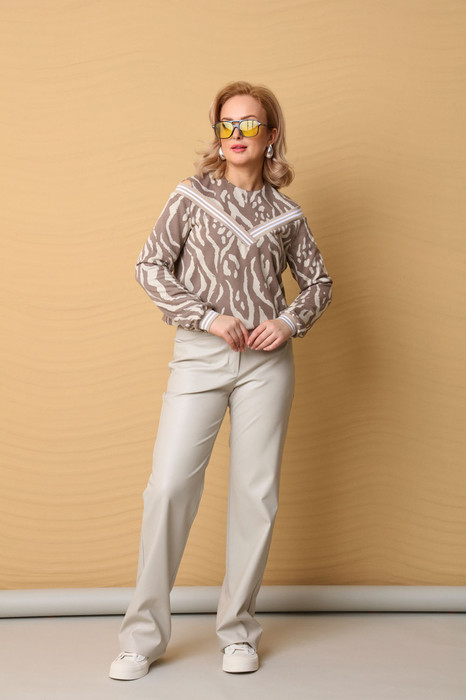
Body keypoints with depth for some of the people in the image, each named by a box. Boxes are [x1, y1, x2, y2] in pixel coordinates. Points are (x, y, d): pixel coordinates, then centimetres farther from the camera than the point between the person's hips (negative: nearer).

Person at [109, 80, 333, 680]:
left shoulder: (284, 213, 9)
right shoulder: (193, 195, 4)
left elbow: (318, 281, 17)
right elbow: (150, 267, -1)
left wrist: (290, 322, -3)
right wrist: (209, 317, -11)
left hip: (267, 361, 2)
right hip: (200, 357, -2)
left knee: (256, 492, 4)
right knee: (169, 485, -7)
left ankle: (239, 631, 19)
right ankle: (144, 635, 7)